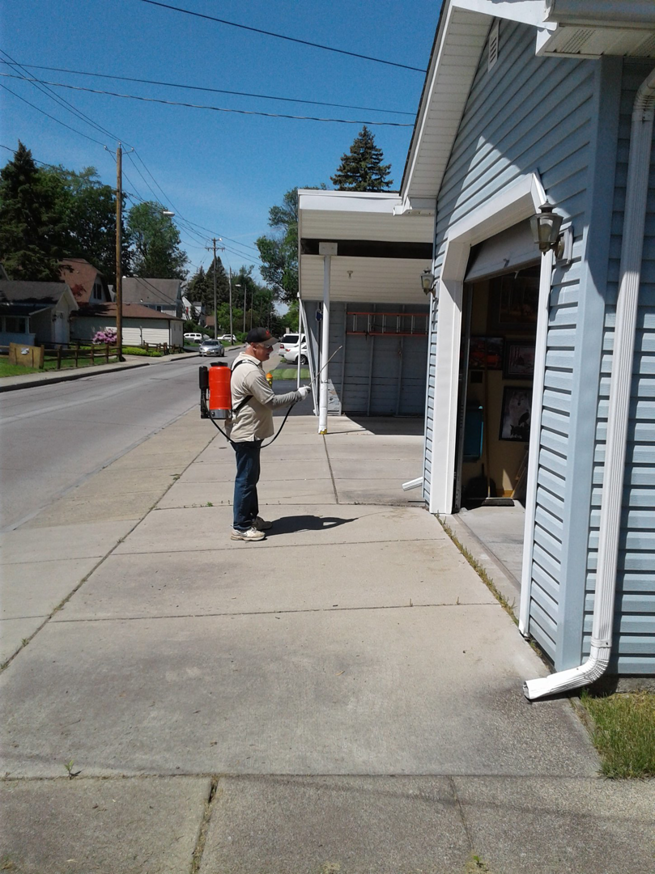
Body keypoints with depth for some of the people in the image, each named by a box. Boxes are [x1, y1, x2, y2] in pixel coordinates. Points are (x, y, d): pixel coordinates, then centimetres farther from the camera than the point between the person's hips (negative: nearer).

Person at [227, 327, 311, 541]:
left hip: (249, 431, 11)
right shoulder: (251, 372, -25)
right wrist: (298, 395, -15)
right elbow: (272, 401, -24)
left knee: (250, 477, 19)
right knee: (245, 479, -3)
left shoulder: (244, 362, 9)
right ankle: (240, 527, 6)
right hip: (246, 433, -11)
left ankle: (251, 517, 31)